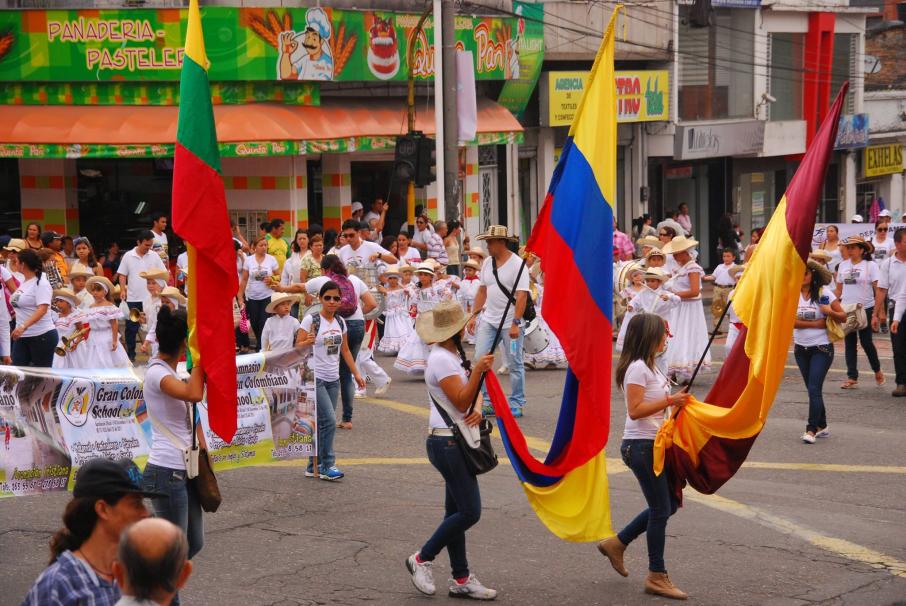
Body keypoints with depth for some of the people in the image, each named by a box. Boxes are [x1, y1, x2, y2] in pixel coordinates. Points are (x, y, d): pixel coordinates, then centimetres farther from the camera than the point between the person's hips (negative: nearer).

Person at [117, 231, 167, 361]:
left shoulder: (154, 256, 2)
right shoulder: (128, 256, 0)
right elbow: (122, 275, 4)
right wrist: (123, 290, -7)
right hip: (132, 298, 0)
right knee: (131, 327, 5)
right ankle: (130, 354, 15)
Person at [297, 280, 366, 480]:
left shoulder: (340, 322, 8)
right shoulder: (310, 320, -10)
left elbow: (345, 350, 17)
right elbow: (297, 347, -10)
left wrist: (356, 373, 14)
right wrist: (308, 342, -30)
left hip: (333, 379, 6)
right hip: (315, 378, -6)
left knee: (322, 423, 8)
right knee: (329, 420, -13)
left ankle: (314, 467, 15)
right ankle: (327, 466, -3)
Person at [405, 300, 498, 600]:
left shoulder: (454, 356, 15)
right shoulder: (441, 359, -16)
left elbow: (466, 399, 19)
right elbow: (460, 401, -19)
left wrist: (475, 412, -2)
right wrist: (477, 371, -28)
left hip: (458, 442, 10)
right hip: (448, 443, -10)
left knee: (456, 511, 12)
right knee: (470, 511, -9)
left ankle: (461, 579, 17)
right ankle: (422, 559, 4)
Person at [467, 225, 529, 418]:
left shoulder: (517, 264, -12)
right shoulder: (487, 263, 9)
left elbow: (522, 295, -17)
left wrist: (515, 323, -24)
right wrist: (474, 315, 10)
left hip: (510, 322, -6)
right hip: (488, 320, 6)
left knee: (514, 364, 2)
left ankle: (517, 404, 13)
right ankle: (488, 401, 11)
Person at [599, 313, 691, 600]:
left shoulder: (649, 366, 15)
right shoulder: (638, 368, -16)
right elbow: (635, 410, -21)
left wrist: (676, 402, 5)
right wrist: (669, 401, -21)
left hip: (655, 444, 10)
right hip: (641, 446, -10)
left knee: (669, 504, 14)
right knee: (661, 509, -4)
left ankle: (617, 543, 24)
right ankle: (657, 577, 7)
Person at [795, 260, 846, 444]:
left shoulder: (824, 293, -7)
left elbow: (843, 317, -5)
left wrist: (830, 312, -24)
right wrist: (816, 324, -14)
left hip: (821, 348, -4)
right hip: (801, 348, 4)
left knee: (814, 389, -12)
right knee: (812, 389, 13)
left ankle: (811, 429, -11)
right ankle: (822, 426, 25)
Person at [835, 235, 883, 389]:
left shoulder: (870, 265, -5)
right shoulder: (843, 265, 8)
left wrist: (877, 311, -14)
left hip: (865, 309, -4)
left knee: (866, 342, -1)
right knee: (849, 343, 4)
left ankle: (877, 370, 24)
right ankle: (852, 378, 8)